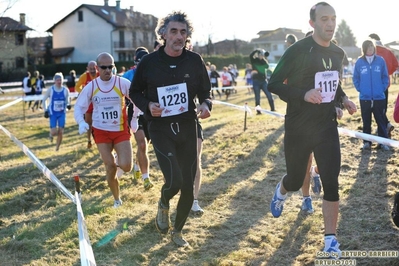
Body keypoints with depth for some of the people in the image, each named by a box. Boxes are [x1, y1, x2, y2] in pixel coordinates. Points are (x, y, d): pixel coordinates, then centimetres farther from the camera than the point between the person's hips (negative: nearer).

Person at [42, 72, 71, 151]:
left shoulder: (65, 90, -5)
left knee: (61, 132, 0)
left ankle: (57, 148, 19)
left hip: (62, 113, 2)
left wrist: (68, 104, -11)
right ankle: (51, 134, 29)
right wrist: (45, 110, -1)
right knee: (54, 132, -10)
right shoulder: (50, 90, -9)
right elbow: (44, 99, 4)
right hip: (53, 113, -2)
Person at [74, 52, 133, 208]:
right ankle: (117, 198, 24)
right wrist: (81, 123, -19)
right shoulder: (91, 87, -6)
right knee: (110, 168, 1)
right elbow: (79, 107, -1)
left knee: (126, 166, -13)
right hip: (101, 132, 1)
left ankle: (119, 162, 26)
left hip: (121, 131, -1)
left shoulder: (123, 83, -10)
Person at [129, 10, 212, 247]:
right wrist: (148, 106, -14)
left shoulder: (195, 61, -2)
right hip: (160, 128, -3)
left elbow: (205, 91, 9)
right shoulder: (149, 62, -6)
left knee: (188, 187, 7)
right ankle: (164, 204, 19)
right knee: (174, 180, -20)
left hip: (188, 128, 3)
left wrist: (206, 105, -14)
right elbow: (134, 92, 6)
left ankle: (177, 231, 32)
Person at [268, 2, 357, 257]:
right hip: (299, 129, -4)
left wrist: (343, 98, 2)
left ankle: (331, 239, 10)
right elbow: (274, 84, -12)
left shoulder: (338, 53, 5)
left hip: (327, 127, 4)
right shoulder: (298, 51, -14)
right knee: (296, 180, 10)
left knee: (331, 183, -2)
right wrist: (303, 94, -26)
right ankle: (281, 191, 49)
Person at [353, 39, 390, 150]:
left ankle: (383, 142, 13)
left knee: (381, 121, 5)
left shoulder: (380, 60, -3)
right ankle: (366, 142, 18)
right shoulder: (359, 62, -2)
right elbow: (356, 78, 4)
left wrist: (382, 89, -4)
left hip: (379, 97, 0)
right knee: (366, 121, 9)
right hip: (364, 98, 1)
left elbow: (385, 77, 3)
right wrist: (360, 89, -3)